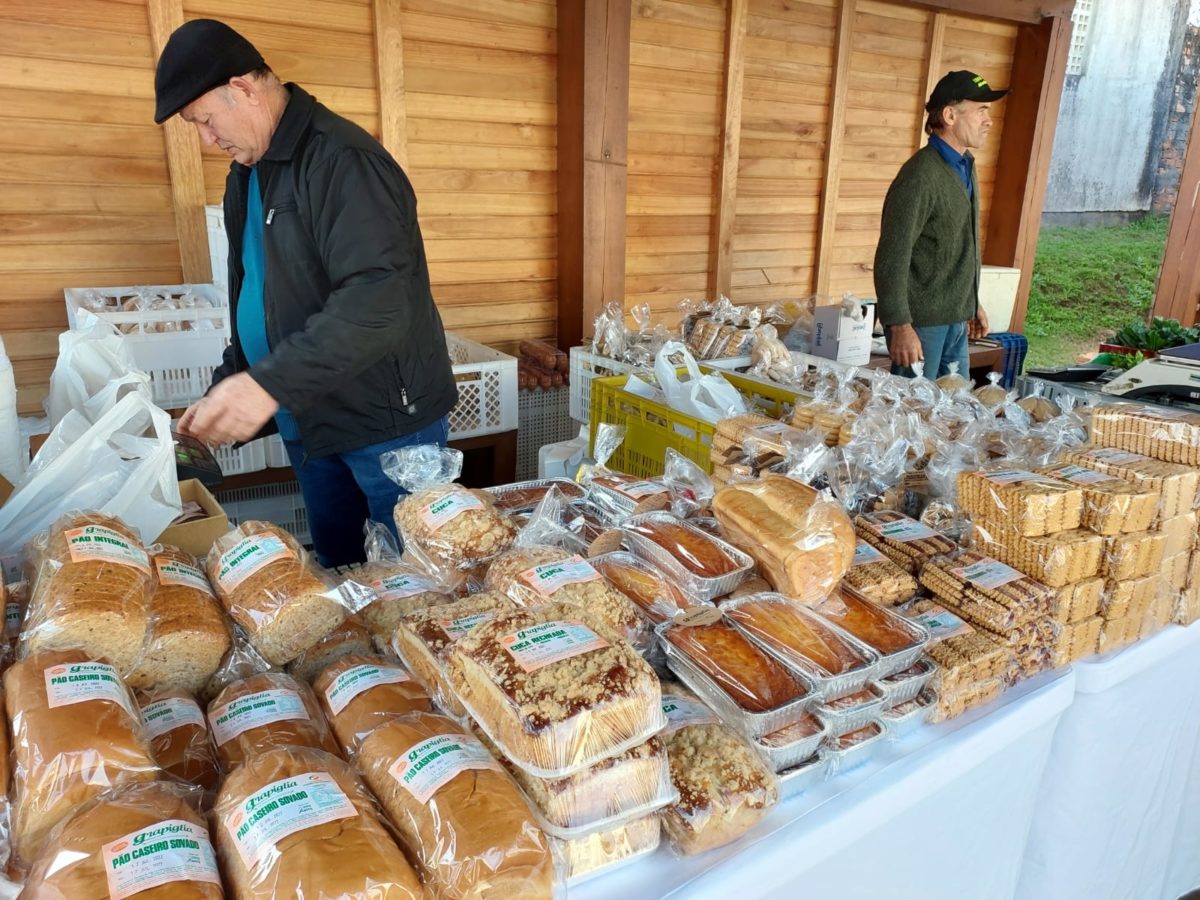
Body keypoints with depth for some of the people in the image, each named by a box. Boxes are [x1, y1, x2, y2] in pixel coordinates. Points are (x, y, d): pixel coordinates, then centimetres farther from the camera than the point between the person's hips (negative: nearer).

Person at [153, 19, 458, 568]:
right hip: (308, 421, 9)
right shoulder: (245, 174, 13)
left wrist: (271, 384, -34)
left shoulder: (342, 161, -17)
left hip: (385, 420, -8)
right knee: (334, 571, 18)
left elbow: (377, 300, -29)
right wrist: (227, 390, 9)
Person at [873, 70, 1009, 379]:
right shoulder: (921, 174, -17)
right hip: (921, 322, -9)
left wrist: (973, 303, 23)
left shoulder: (965, 167, 13)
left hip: (956, 320, 9)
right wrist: (900, 326, -24)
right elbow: (893, 257, -21)